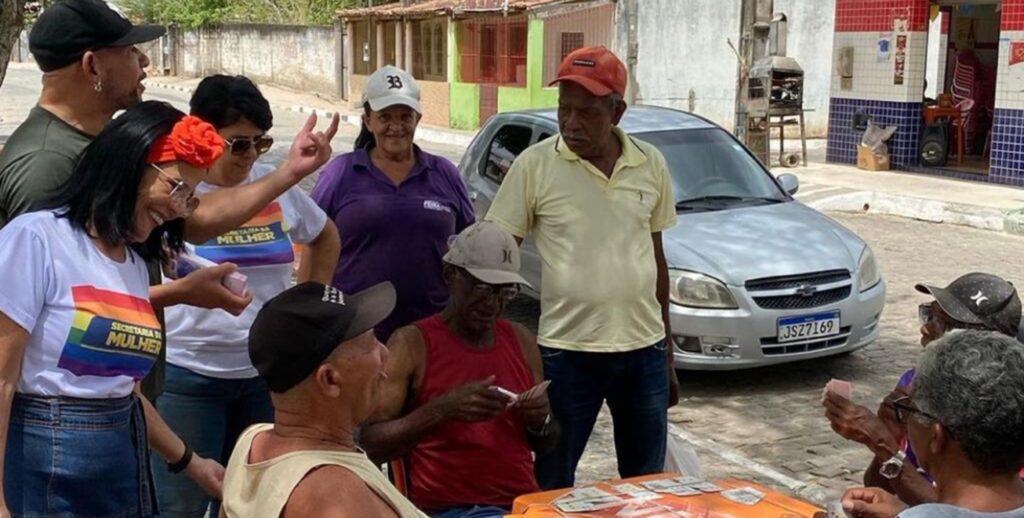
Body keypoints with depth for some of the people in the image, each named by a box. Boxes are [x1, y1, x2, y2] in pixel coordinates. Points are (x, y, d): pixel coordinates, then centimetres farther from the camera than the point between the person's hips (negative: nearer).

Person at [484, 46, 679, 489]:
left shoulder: (651, 164, 2)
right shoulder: (534, 165, -8)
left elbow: (656, 257, 11)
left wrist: (667, 353, 14)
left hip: (643, 350, 3)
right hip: (566, 352, -3)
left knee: (648, 485, 16)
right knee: (552, 485, 7)